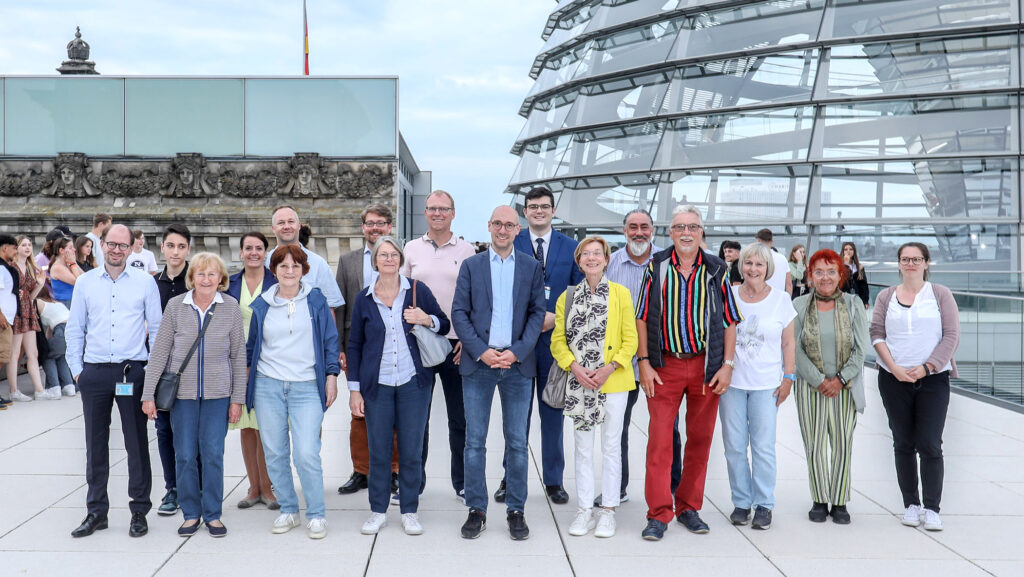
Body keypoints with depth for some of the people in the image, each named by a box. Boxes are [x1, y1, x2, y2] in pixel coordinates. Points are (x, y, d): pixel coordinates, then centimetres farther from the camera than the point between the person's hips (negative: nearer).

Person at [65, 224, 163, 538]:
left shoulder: (145, 282, 3)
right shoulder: (85, 282, 8)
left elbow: (157, 329, 5)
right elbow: (74, 329, 12)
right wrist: (76, 369, 5)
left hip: (132, 372, -2)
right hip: (94, 372, 2)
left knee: (137, 442, 2)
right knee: (95, 444, 9)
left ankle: (139, 511, 13)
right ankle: (96, 512, 20)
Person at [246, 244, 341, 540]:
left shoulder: (316, 300, 4)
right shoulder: (262, 305, 9)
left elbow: (330, 341, 7)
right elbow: (251, 346, 16)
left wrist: (331, 376, 1)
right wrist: (246, 382, 14)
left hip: (307, 388, -2)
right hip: (267, 386, 2)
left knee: (306, 454, -10)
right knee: (275, 453, 5)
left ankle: (316, 515, 5)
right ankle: (288, 510, 21)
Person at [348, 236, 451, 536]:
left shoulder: (418, 291, 2)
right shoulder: (363, 299, 4)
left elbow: (444, 325, 9)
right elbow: (354, 345, 9)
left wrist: (427, 320, -13)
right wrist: (354, 388, 5)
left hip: (413, 383, 0)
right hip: (377, 385, 1)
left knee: (412, 450, 4)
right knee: (379, 451, 5)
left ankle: (410, 511, 17)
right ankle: (378, 511, 19)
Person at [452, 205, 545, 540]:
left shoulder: (531, 267, 8)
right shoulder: (471, 266, 7)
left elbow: (537, 313, 3)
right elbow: (459, 313, 2)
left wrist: (516, 352, -9)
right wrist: (481, 351, -10)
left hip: (517, 363, 0)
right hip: (478, 363, 0)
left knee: (517, 442, 4)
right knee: (474, 441, 3)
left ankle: (516, 510, 15)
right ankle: (476, 510, 13)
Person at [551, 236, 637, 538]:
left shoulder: (621, 294, 1)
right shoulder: (567, 296, 7)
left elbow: (630, 340, -2)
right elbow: (558, 339, 5)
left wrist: (609, 369, -14)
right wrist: (575, 367, -12)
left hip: (613, 382, -2)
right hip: (579, 383, 2)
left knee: (611, 447, 5)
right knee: (583, 448, 8)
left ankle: (608, 511, 14)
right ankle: (584, 510, 17)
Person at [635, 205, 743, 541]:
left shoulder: (715, 270, 3)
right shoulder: (656, 267, 2)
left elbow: (730, 321, 6)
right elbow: (642, 318, 4)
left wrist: (727, 365, -2)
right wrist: (644, 362, -3)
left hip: (706, 366, 1)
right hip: (665, 365, -1)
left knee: (700, 438, 8)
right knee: (659, 439, -5)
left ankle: (689, 507, 21)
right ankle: (659, 514, 2)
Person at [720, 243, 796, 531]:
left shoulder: (781, 300, 5)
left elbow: (788, 343, 8)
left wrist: (788, 377, 2)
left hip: (766, 383, -1)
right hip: (731, 381, 1)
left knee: (763, 447, -2)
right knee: (734, 445, 2)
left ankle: (764, 505, 9)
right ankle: (741, 502, 15)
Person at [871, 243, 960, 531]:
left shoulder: (940, 294, 4)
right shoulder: (886, 297, 9)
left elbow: (952, 335, -1)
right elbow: (877, 334, 4)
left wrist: (926, 368, -11)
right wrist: (894, 368, -9)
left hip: (933, 379, -2)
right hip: (894, 378, 2)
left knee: (930, 444, -6)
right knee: (903, 443, 6)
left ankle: (931, 508, -1)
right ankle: (911, 504, 13)